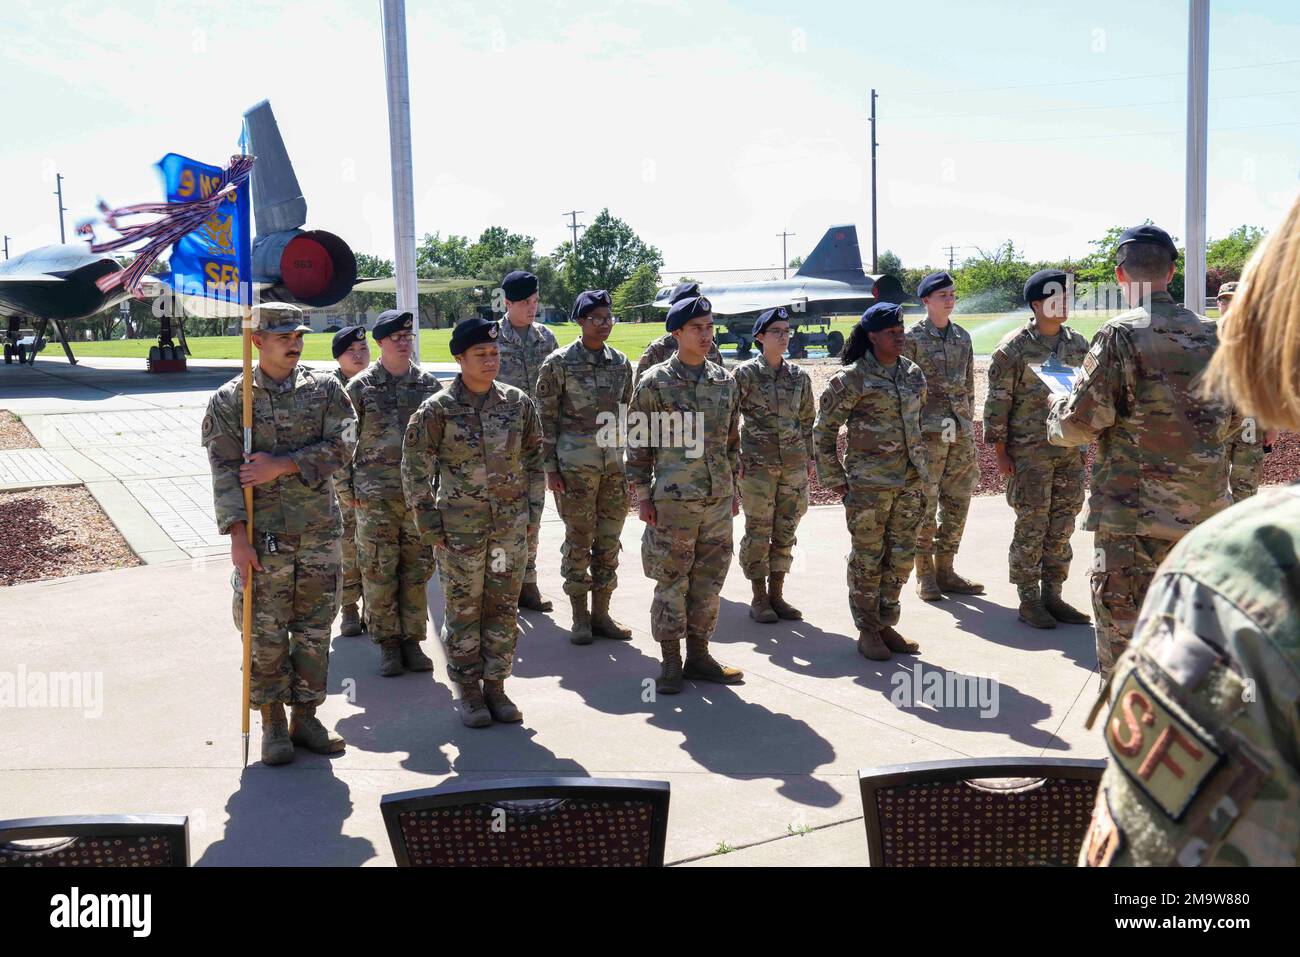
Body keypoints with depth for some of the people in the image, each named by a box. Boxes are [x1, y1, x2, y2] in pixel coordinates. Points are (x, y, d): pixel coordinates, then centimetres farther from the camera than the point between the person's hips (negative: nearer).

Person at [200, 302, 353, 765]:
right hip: (264, 536, -2)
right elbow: (224, 472, -7)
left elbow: (338, 449, -5)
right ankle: (273, 725, 17)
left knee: (315, 630, 10)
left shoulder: (324, 389, 4)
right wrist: (237, 535, -15)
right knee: (266, 634, 3)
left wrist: (282, 465, -15)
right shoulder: (230, 399, -2)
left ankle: (305, 717, 23)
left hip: (320, 532, 2)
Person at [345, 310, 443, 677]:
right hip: (376, 495, -2)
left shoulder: (429, 384, 7)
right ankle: (388, 643, 14)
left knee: (417, 570, 7)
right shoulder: (361, 387, 0)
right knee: (379, 571, 1)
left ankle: (412, 640, 19)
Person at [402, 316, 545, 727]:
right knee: (464, 609, 6)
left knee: (504, 608, 10)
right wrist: (429, 523, -6)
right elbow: (416, 469, -4)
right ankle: (468, 690, 19)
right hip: (460, 527, -3)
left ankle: (495, 685, 23)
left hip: (511, 526, 3)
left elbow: (533, 460, 11)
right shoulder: (438, 409, -7)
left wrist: (533, 512, 8)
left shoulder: (518, 403, 4)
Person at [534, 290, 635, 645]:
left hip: (615, 465, 5)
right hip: (576, 465, -4)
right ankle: (580, 617, 14)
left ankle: (601, 613, 20)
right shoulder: (560, 363, -5)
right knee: (579, 541, 2)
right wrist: (550, 466, -8)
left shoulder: (621, 363, 9)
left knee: (609, 541, 8)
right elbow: (546, 417, -4)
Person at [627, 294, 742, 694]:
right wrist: (642, 494, -6)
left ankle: (698, 654, 23)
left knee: (709, 579, 10)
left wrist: (733, 489, 15)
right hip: (674, 498, -5)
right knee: (671, 581, 3)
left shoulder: (724, 380, 10)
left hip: (718, 498, 5)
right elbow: (639, 442, -3)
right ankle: (670, 661, 14)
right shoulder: (655, 382, -5)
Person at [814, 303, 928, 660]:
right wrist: (835, 479, -6)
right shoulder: (852, 378, -10)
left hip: (910, 483, 6)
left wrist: (922, 472, 18)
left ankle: (886, 624, 25)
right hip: (869, 483, -6)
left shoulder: (914, 373, 9)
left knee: (901, 557, 11)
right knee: (868, 559, 3)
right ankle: (867, 631, 17)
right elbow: (823, 431, -6)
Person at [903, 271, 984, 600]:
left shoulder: (963, 337, 14)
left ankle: (945, 570, 18)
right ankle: (924, 574, 7)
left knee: (957, 504, 8)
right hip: (928, 430, -6)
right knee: (925, 504, -3)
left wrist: (969, 425, 15)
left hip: (960, 431, 6)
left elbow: (969, 386, 19)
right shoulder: (913, 338, -3)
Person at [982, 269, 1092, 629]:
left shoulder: (1077, 344, 10)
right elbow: (998, 402, -8)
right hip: (1029, 452, -6)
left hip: (1071, 451, 6)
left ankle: (1052, 595, 20)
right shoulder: (1014, 348, -8)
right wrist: (1000, 452, -11)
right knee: (1031, 526, 0)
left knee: (1062, 526, 9)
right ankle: (1028, 600, 10)